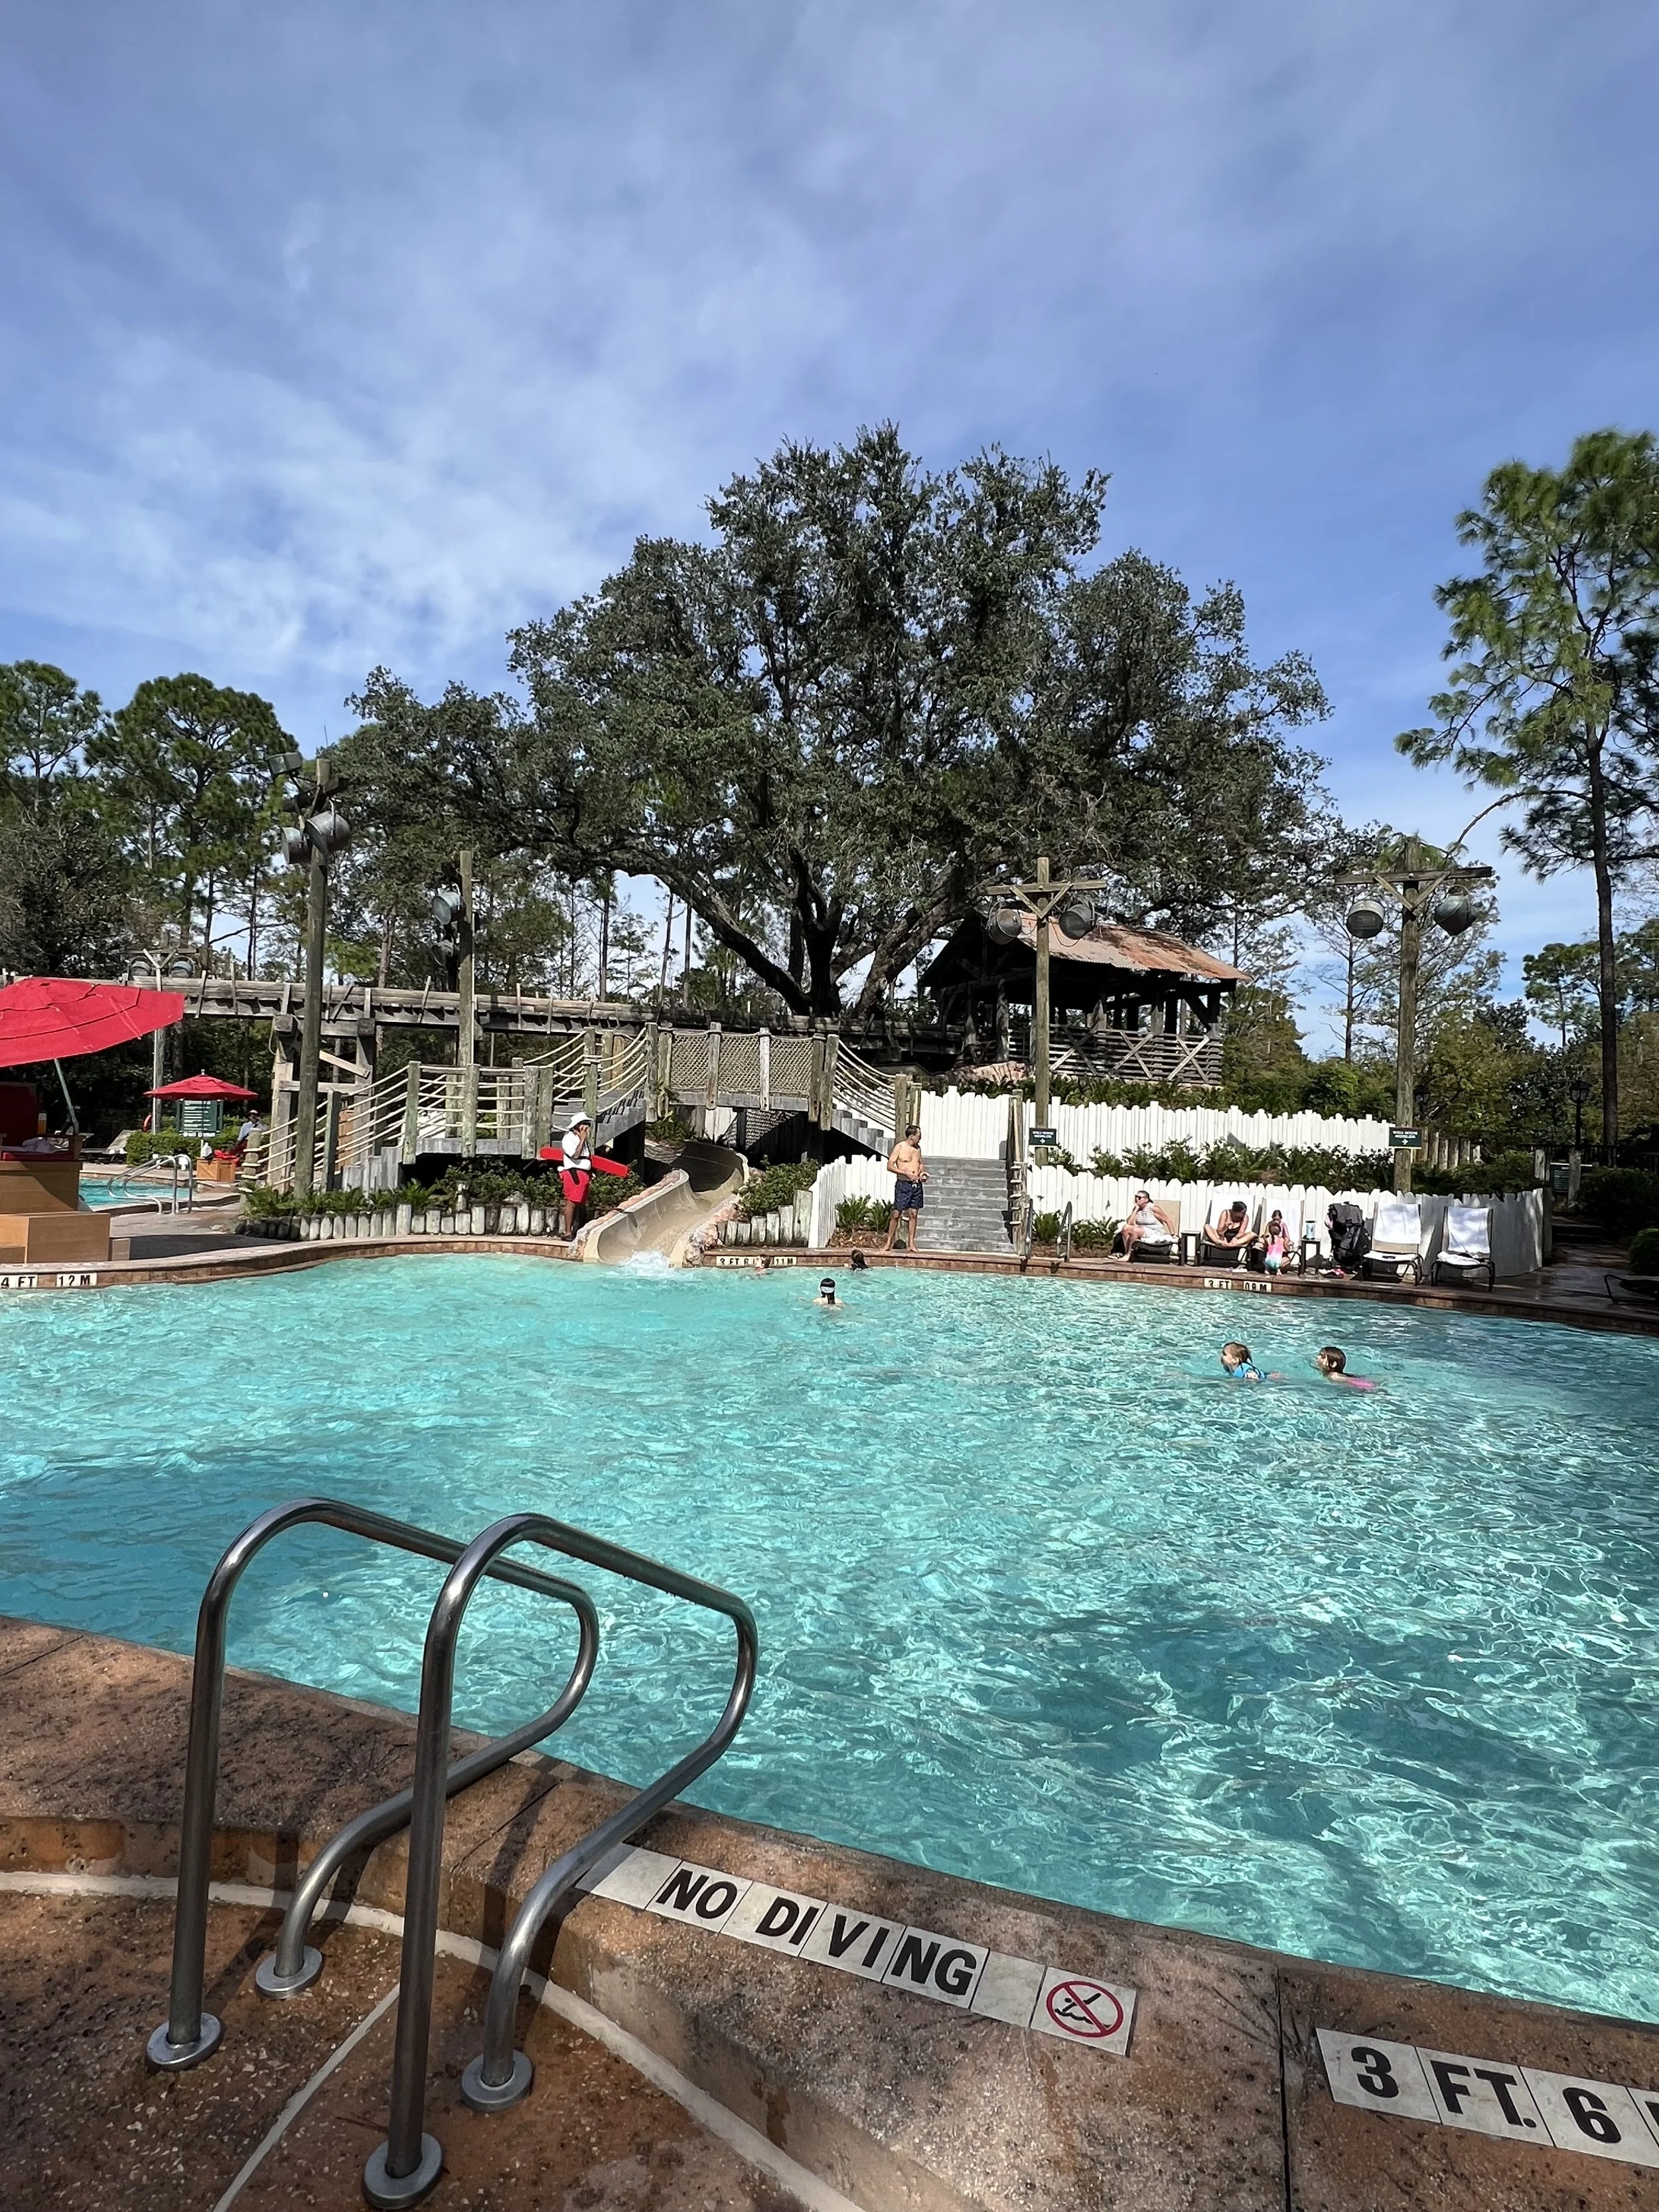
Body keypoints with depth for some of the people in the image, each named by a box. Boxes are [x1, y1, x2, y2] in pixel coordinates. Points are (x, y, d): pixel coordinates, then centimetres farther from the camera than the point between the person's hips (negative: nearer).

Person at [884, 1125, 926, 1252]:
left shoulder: (918, 1148, 12)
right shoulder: (899, 1147, -7)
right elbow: (890, 1166, -10)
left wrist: (922, 1172, 4)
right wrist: (906, 1173, -17)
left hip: (917, 1185, 5)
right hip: (903, 1184, -5)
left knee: (914, 1214, 5)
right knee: (896, 1213, -4)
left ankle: (912, 1243, 10)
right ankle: (889, 1242, 4)